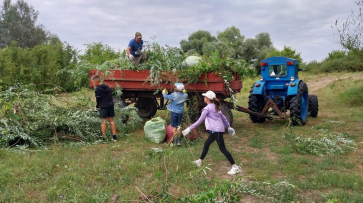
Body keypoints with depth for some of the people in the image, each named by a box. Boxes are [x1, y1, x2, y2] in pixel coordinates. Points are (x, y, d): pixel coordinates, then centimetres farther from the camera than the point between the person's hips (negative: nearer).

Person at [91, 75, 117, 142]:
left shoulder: (97, 89, -11)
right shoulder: (107, 86, 11)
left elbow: (98, 99, -7)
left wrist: (97, 106, 8)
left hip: (103, 106, -6)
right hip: (111, 105, 6)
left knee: (104, 121, 1)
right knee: (111, 120, 9)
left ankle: (103, 137, 3)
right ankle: (114, 137, 9)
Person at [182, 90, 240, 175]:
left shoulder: (207, 108, -12)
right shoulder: (215, 106, 13)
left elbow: (199, 121, -14)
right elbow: (223, 117, 16)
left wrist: (189, 128, -11)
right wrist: (229, 127, 22)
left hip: (217, 130, -9)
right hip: (215, 130, 9)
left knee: (223, 149, -6)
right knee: (206, 144, 19)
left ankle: (235, 167, -4)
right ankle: (200, 161, 32)